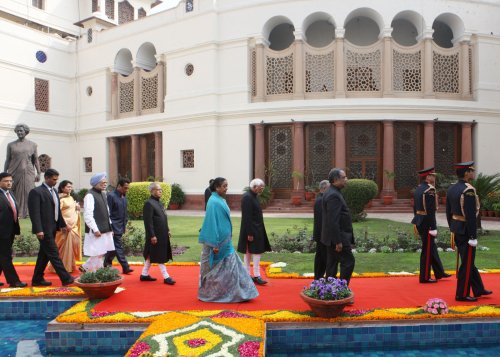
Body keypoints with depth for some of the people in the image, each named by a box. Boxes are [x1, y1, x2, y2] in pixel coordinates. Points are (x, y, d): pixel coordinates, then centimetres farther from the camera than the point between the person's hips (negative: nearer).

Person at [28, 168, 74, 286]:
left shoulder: (54, 191, 14)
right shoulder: (36, 192, -11)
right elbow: (34, 212, -17)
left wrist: (63, 224, 17)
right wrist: (39, 230, -22)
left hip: (52, 228, 8)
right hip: (44, 229, -8)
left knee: (44, 254, 14)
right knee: (54, 254, -5)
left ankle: (37, 279, 23)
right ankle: (65, 278, -2)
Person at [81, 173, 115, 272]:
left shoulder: (103, 194, 14)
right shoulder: (90, 195, -13)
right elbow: (88, 215, -18)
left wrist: (109, 227, 15)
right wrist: (95, 230, -20)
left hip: (105, 230, 9)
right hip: (96, 231, -9)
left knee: (102, 253, 13)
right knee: (97, 254, -2)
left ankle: (86, 267, 29)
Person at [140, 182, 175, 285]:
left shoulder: (159, 203, 13)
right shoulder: (149, 204, -16)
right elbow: (148, 221, -20)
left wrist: (167, 230, 17)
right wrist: (152, 235, -22)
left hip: (162, 234, 9)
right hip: (155, 235, -9)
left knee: (151, 256, 16)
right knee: (159, 257, 0)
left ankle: (144, 274, 26)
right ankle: (166, 277, 7)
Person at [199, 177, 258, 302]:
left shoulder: (221, 200, 10)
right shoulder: (214, 202, -18)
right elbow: (211, 223, -21)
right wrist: (214, 244, -23)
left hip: (224, 240, 9)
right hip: (217, 241, -9)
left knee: (229, 266, 13)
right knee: (214, 269, 3)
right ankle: (209, 294, 16)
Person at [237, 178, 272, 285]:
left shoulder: (253, 196, 11)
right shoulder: (247, 197, -19)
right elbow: (247, 217, -22)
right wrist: (250, 233, -22)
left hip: (256, 229, 10)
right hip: (251, 230, -10)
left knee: (248, 253, 13)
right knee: (256, 252, -5)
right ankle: (256, 276, 3)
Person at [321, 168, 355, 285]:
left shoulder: (331, 193, 12)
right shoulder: (334, 195, -20)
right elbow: (333, 221, -24)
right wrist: (338, 241, -22)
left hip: (333, 237, 10)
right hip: (338, 237, -10)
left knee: (332, 264, 14)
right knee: (348, 261, -4)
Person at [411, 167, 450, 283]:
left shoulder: (418, 189, 11)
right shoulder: (430, 190, -18)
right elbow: (431, 211, -22)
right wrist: (433, 228, -19)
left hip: (419, 222, 9)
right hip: (427, 224, -9)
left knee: (432, 247, 18)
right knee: (427, 250, 0)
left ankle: (439, 272, 30)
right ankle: (425, 277, 9)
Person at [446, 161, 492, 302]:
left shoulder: (451, 189, 7)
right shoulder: (468, 190, -20)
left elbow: (448, 212, 13)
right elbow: (471, 216, -22)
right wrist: (473, 236, -17)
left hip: (456, 229, 9)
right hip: (466, 231, -9)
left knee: (469, 260, 18)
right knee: (467, 263, 2)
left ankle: (478, 289, 32)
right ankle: (462, 294, 11)